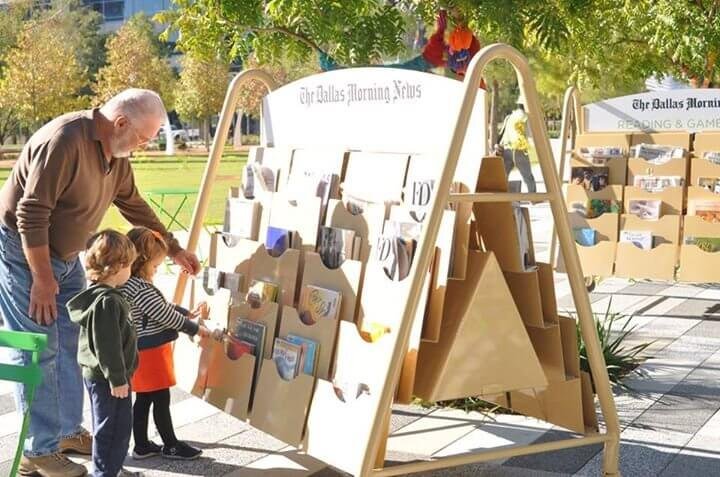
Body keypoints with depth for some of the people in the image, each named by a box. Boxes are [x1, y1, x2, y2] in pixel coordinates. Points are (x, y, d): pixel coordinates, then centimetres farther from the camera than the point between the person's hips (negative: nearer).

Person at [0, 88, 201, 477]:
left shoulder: (116, 154, 1)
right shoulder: (63, 140, -27)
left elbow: (135, 206, 15)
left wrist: (175, 250, 19)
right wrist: (42, 278, -24)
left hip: (65, 255, 9)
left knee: (70, 343, 12)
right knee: (38, 350, -6)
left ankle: (67, 430, 26)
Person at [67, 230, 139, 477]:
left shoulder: (97, 294, 8)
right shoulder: (108, 302, -24)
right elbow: (107, 345, -25)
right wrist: (117, 378, -20)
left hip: (97, 374, 11)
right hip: (107, 378, -11)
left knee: (109, 427, 22)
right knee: (114, 429, 0)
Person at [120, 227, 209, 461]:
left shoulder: (131, 284, 7)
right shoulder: (139, 288, -24)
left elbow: (163, 306, 19)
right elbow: (165, 315, -18)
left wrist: (187, 313, 22)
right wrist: (194, 328, -6)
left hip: (143, 351, 10)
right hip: (150, 352, -10)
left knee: (144, 399, 16)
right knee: (161, 399, 4)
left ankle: (142, 445, 25)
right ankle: (170, 445, 17)